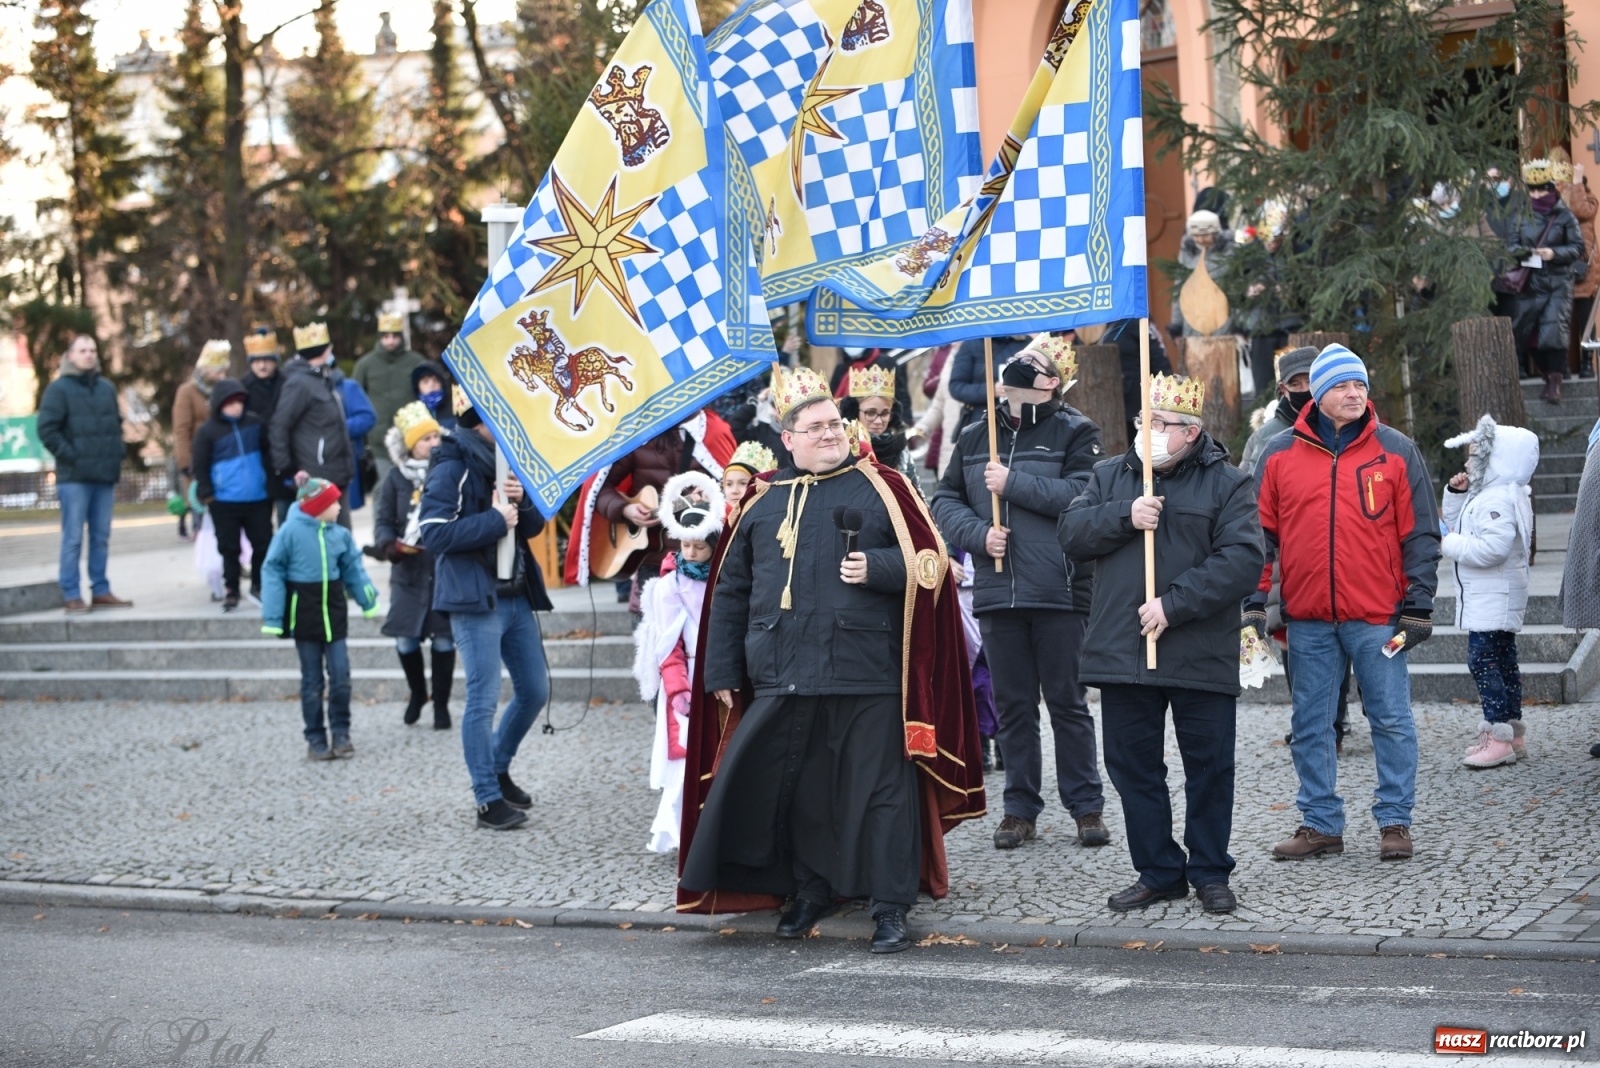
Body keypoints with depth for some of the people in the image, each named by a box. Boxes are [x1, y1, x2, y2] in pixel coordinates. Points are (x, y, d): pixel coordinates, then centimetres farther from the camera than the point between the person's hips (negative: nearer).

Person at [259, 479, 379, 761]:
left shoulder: (340, 535, 0)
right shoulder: (290, 533, -12)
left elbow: (353, 569, 12)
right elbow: (273, 573, -8)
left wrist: (368, 600, 12)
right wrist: (273, 617, -11)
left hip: (334, 612, 3)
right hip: (304, 613, -3)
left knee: (340, 674, -1)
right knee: (312, 680, 5)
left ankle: (341, 734, 12)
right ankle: (316, 740, 13)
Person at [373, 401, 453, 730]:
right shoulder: (397, 477, 1)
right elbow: (383, 521, 2)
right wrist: (390, 545, -17)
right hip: (409, 571, 2)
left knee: (443, 641, 3)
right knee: (405, 640, 4)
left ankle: (441, 704, 20)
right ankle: (417, 693, 31)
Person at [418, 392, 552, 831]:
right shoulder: (451, 469, -10)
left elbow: (534, 525, 14)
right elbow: (434, 533, -19)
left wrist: (521, 501, -7)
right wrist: (494, 520, -18)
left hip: (516, 595, 8)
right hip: (475, 599, -8)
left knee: (535, 690, 13)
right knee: (484, 698, -6)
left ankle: (498, 768, 32)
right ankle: (488, 799, 1)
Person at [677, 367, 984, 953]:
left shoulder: (880, 488, 5)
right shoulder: (762, 501, 12)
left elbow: (929, 562, 1)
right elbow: (730, 591, 13)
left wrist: (877, 568, -17)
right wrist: (722, 672, 9)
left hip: (867, 673, -3)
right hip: (782, 677, 3)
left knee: (878, 789, -1)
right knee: (793, 789, 9)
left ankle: (891, 908, 7)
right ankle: (809, 889, 28)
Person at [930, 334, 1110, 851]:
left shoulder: (1074, 431, -2)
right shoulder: (976, 436, 12)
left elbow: (1081, 495, -17)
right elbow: (945, 499, 10)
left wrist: (1014, 483, -16)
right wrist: (978, 533, -7)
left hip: (1060, 592, -4)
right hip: (997, 592, 4)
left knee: (1067, 701, 3)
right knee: (1012, 704, 8)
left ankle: (1086, 805, 12)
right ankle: (1020, 807, 16)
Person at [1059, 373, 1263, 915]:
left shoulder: (1228, 484, -1)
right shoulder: (1111, 476, 11)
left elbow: (1242, 560, -12)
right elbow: (1071, 533, 3)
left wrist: (1174, 604, -19)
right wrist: (1124, 518, -14)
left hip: (1201, 659, -3)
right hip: (1121, 653, 3)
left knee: (1210, 768, 4)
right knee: (1133, 767, 8)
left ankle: (1210, 873, 18)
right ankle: (1157, 872, 20)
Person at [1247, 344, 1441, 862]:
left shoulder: (1396, 451, 2)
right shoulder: (1280, 454, 5)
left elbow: (1420, 535, 2)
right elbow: (1262, 533, 9)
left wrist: (1417, 608, -3)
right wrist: (1254, 603, 3)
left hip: (1378, 616, -2)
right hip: (1307, 619, 2)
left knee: (1391, 720, 1)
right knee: (1309, 725, 7)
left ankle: (1395, 820, 11)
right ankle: (1320, 823, 17)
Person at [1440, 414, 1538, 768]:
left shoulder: (1498, 500, -19)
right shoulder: (1483, 496, 16)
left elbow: (1492, 548, -30)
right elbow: (1457, 527, 25)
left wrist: (1449, 545, -20)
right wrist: (1455, 495, 11)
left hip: (1494, 597, -11)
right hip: (1486, 597, 11)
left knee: (1483, 661, -13)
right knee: (1503, 661, 14)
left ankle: (1500, 736, -13)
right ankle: (1510, 732, 20)